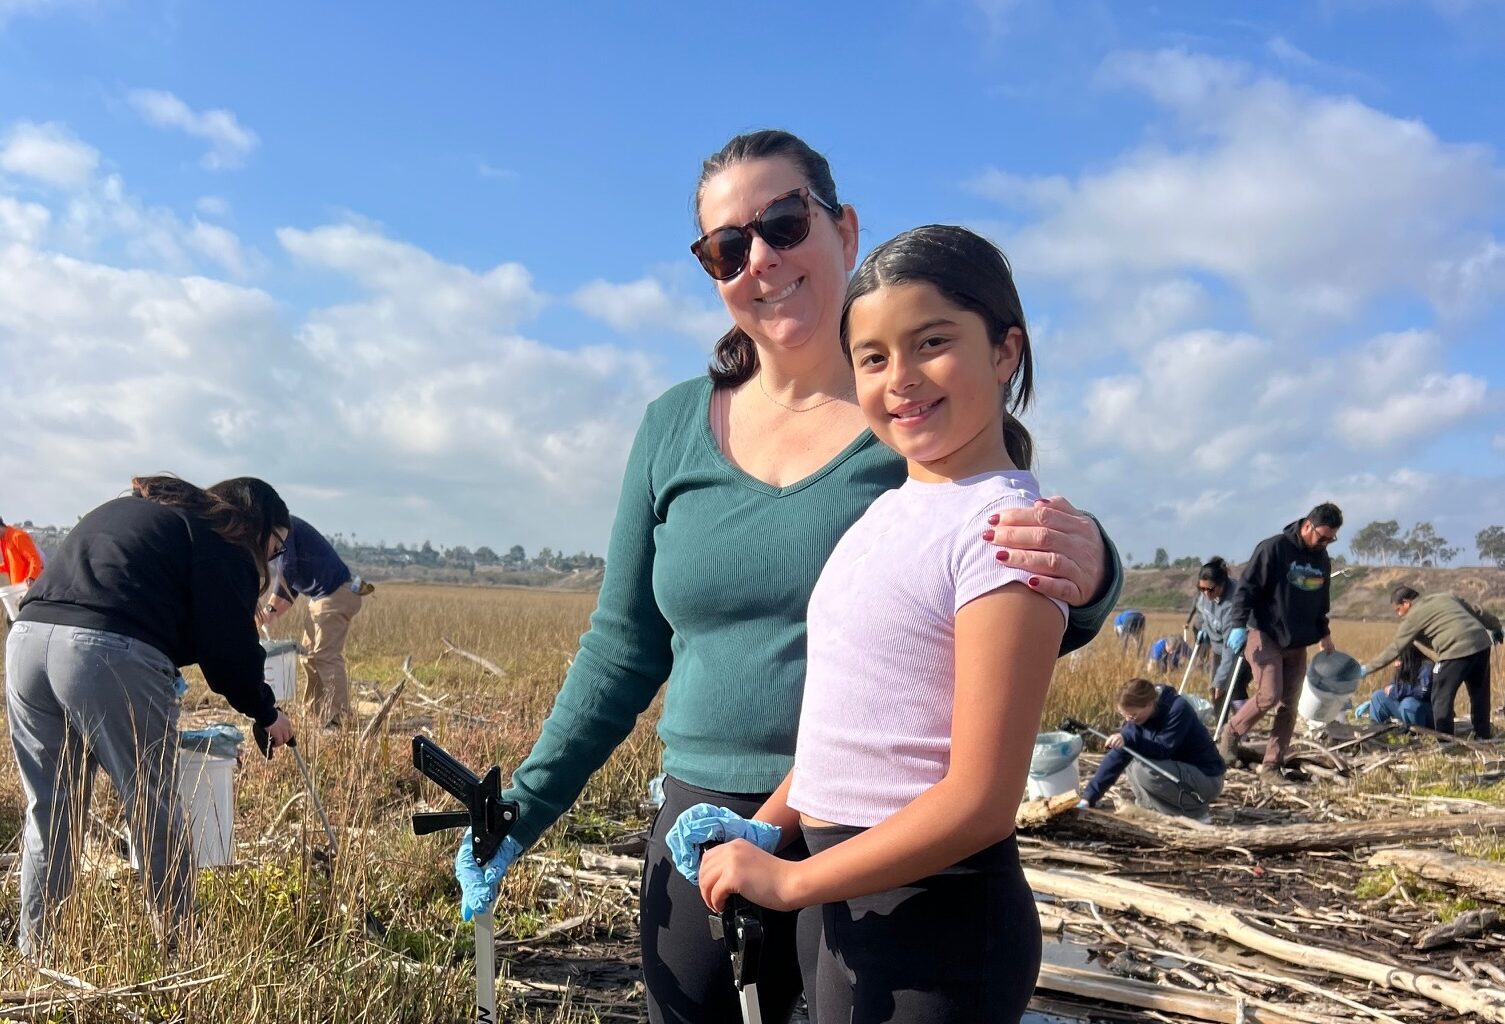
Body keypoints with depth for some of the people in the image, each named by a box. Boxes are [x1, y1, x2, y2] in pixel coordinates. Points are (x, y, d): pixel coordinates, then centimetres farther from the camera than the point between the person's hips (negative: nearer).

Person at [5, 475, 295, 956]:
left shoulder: (128, 508, 31)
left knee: (49, 815, 18)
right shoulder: (224, 545, 7)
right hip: (113, 653, -7)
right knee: (156, 816, 6)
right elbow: (228, 645, 3)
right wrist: (265, 712, 19)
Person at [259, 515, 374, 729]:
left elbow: (287, 571, -16)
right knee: (309, 656, 12)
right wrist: (274, 614, 11)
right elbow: (290, 582, 23)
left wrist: (270, 608, -6)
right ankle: (318, 716, 14)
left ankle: (337, 721, -15)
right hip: (324, 596, 10)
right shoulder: (284, 529, 22)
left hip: (335, 594, -10)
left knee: (326, 656, -13)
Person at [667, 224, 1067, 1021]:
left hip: (938, 923, -7)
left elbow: (979, 801, -21)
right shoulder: (891, 508, 6)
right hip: (844, 908, 7)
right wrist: (766, 827, 3)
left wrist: (788, 881, -16)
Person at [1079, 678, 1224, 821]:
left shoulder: (1178, 709, -25)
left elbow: (1163, 749, -27)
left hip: (1207, 779, -8)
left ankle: (1195, 814, -9)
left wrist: (1128, 740, -40)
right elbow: (1118, 755, -8)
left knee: (1142, 770, -24)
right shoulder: (1138, 716, -6)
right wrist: (1089, 796, -13)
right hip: (1180, 770, 8)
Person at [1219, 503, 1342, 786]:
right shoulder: (1274, 548, -12)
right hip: (1265, 635, -7)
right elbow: (1246, 587, -15)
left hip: (1297, 644, 7)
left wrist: (1323, 633, 24)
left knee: (1289, 708, 3)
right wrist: (1239, 625, -23)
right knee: (1269, 694, -20)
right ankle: (1230, 735, 3)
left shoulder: (1322, 559, 11)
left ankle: (1272, 766, 9)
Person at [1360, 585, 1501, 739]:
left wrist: (1367, 668, 7)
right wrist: (1495, 627, 40)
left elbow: (1394, 649, 1)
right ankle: (1483, 735, 34)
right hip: (1482, 643, 8)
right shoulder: (1446, 597, 22)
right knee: (1479, 693, 22)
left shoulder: (1412, 617, 2)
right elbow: (1478, 611, 25)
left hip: (1457, 651, -8)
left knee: (1441, 698, 3)